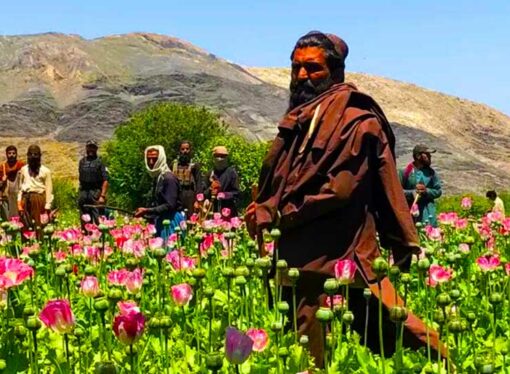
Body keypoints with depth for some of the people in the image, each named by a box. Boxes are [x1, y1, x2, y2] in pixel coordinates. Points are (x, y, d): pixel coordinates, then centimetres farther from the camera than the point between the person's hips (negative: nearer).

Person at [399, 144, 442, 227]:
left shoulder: (431, 172, 5)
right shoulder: (405, 172, -3)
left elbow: (438, 191, 8)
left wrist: (427, 191, -11)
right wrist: (411, 193, -16)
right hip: (410, 211, -2)